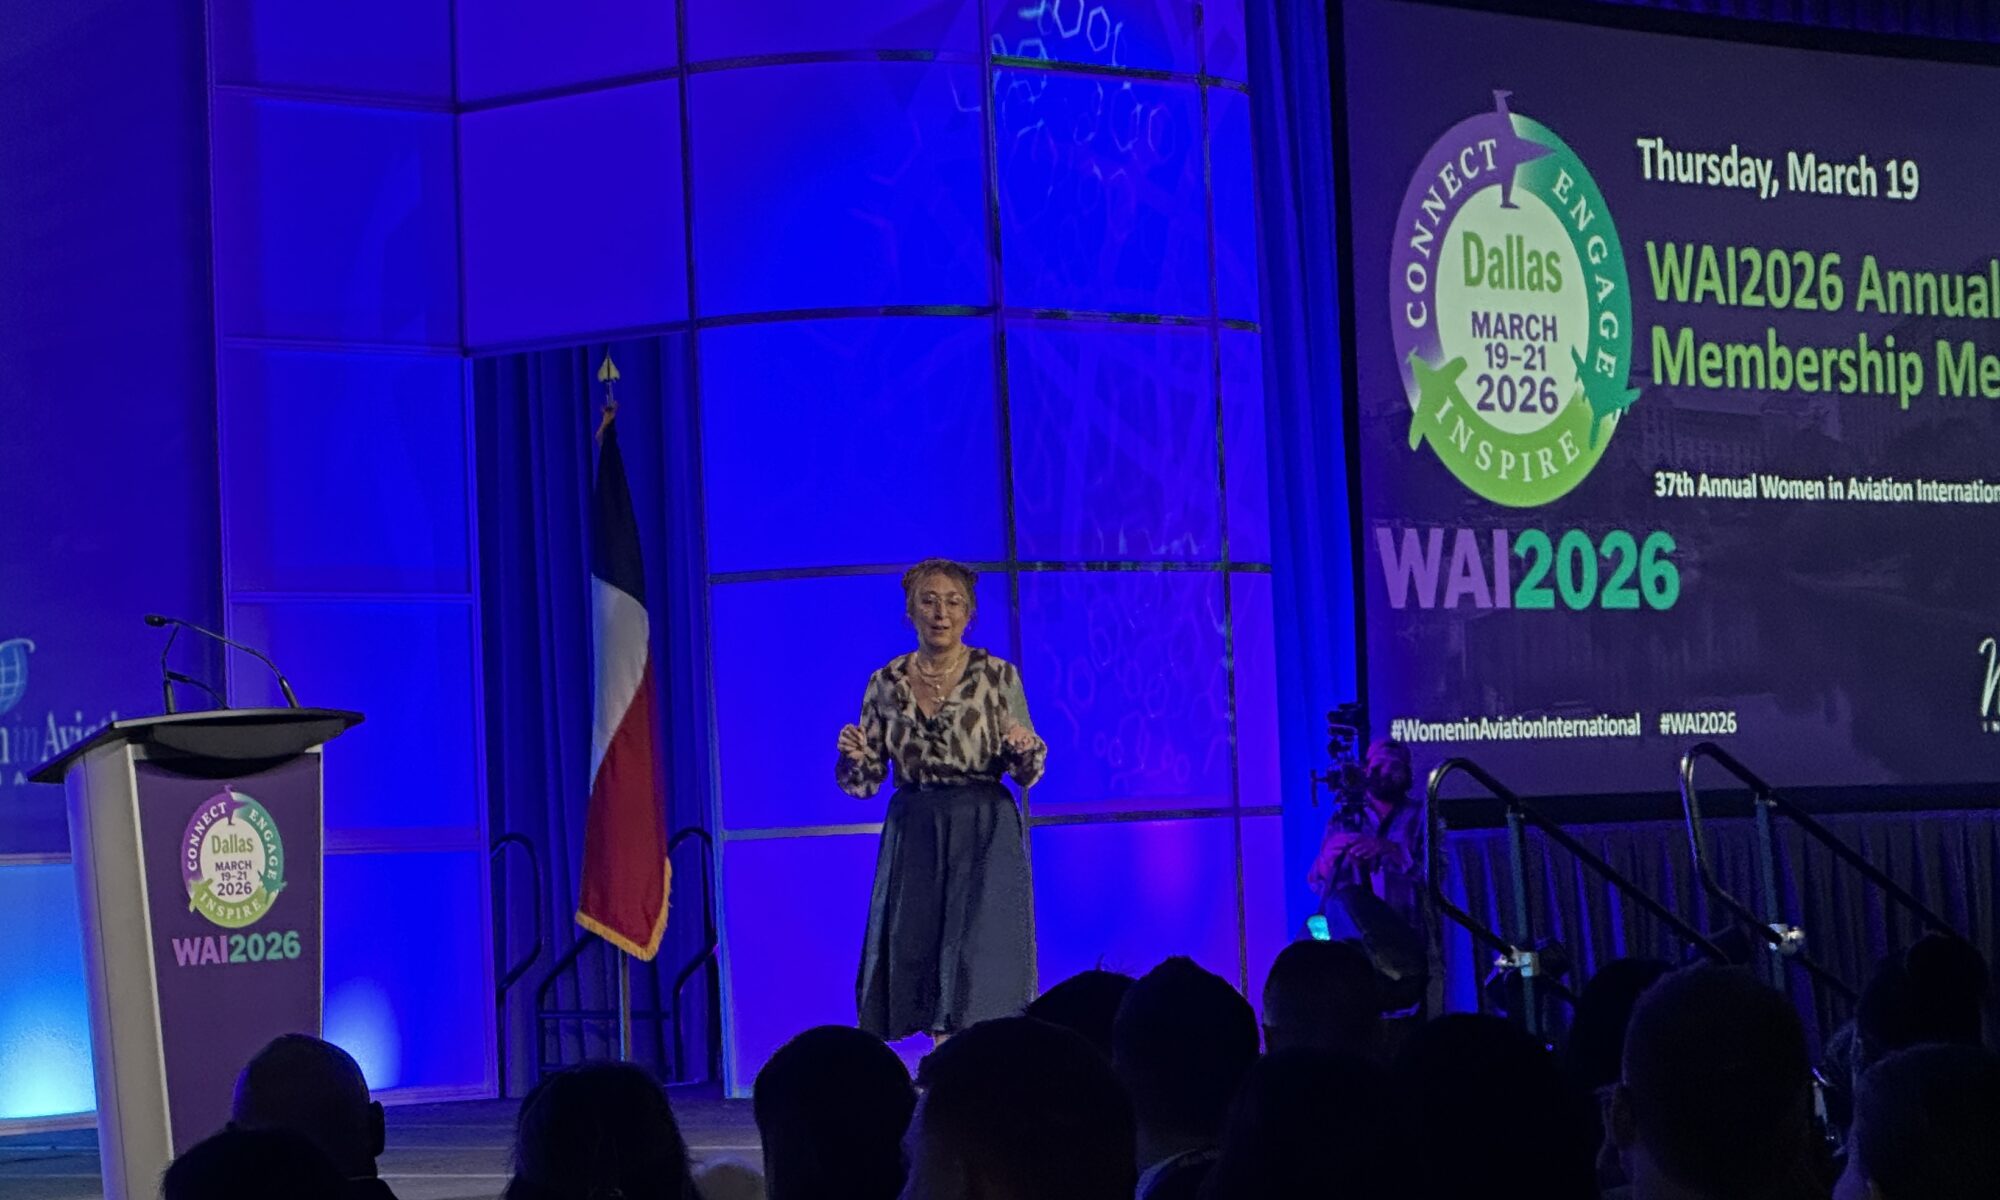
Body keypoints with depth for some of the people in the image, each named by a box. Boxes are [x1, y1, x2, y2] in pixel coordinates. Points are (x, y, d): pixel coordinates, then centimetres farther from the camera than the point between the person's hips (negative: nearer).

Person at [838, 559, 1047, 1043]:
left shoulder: (998, 676, -1)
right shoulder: (886, 684, 6)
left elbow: (1027, 774, 2)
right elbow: (864, 782, 8)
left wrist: (1025, 749, -19)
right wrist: (853, 756, -13)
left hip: (984, 834, -3)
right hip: (913, 835, 3)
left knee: (978, 966, -9)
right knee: (915, 958, 1)